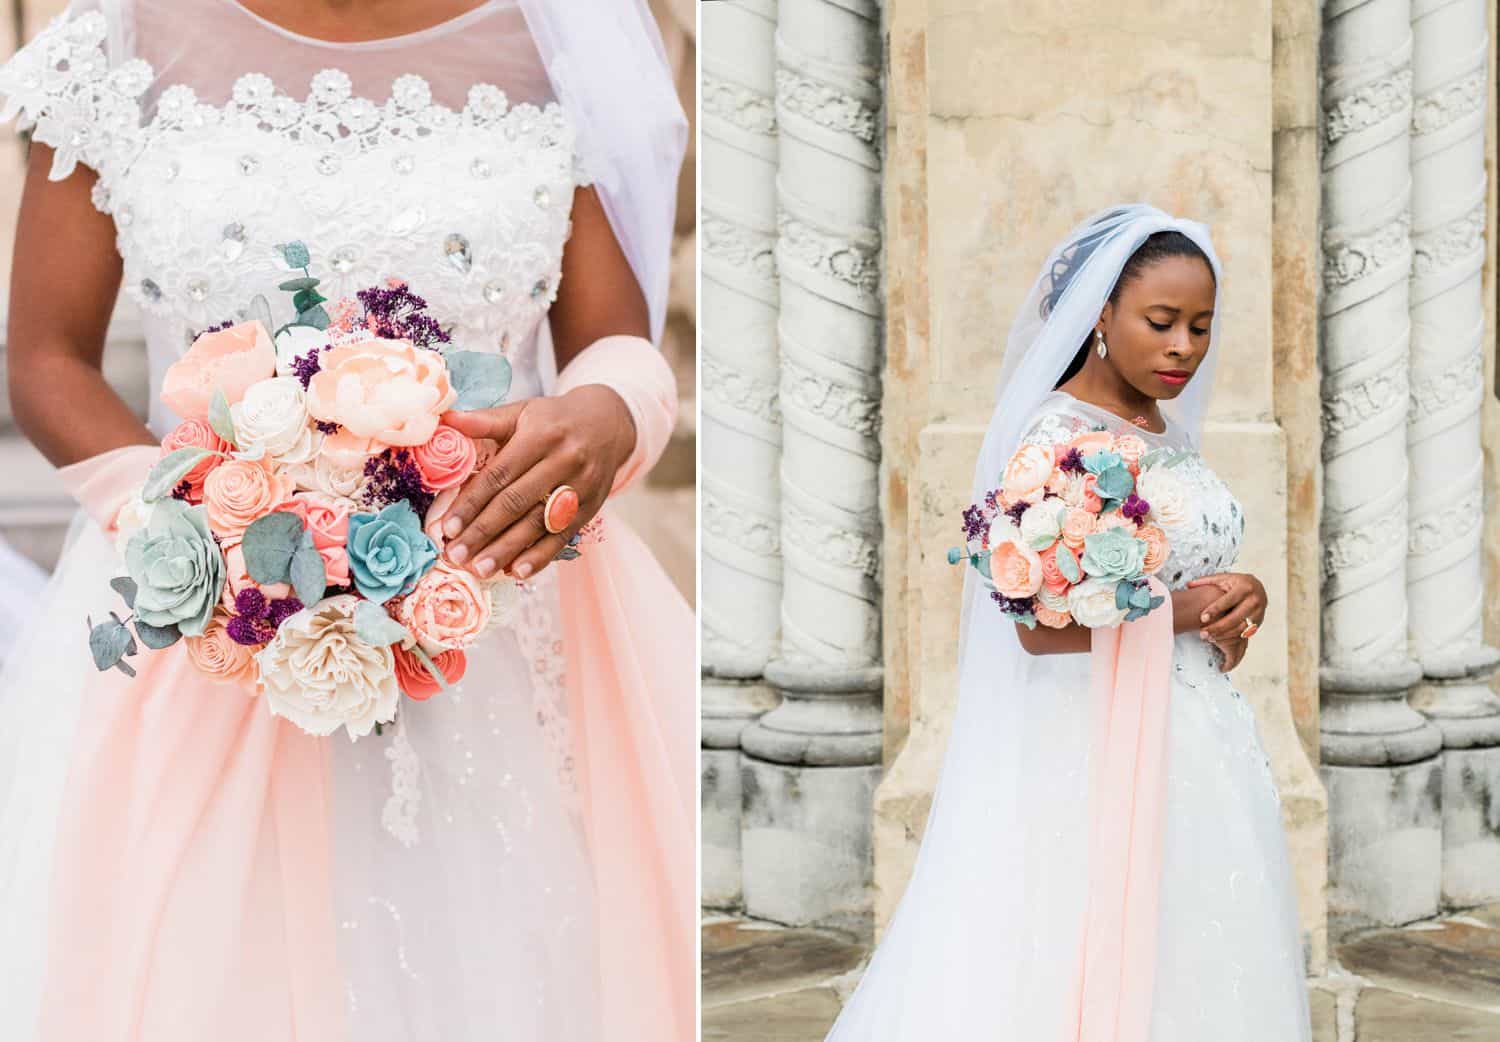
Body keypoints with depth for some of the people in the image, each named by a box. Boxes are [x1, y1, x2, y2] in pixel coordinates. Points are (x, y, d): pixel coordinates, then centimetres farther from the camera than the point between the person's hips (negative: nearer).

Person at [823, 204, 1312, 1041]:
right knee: (1102, 974, -2)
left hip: (1201, 743, 8)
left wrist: (1240, 598, -5)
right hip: (1112, 749, -8)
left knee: (1186, 964, 12)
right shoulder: (1060, 435, -15)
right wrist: (1182, 613, -13)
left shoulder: (1168, 431, 10)